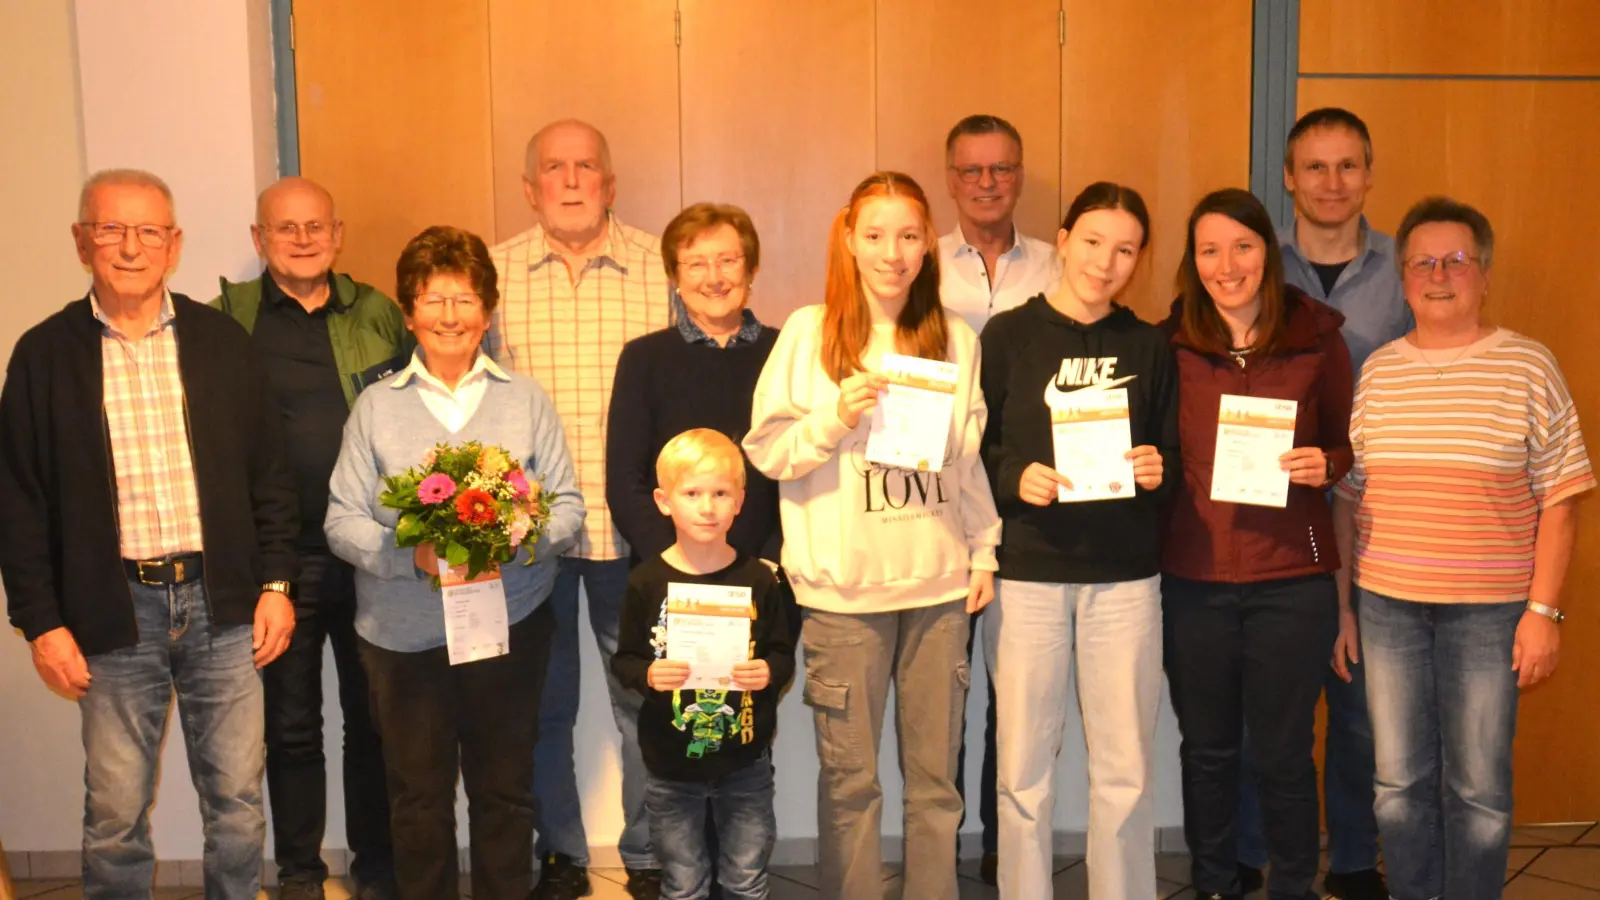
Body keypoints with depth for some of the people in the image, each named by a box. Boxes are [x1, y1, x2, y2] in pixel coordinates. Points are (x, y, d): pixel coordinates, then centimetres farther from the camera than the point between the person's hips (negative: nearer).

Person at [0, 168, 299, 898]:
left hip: (220, 601, 1)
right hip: (113, 611, -1)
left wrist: (276, 583, 3)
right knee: (115, 812, 9)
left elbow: (268, 474, 7)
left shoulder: (222, 341, 4)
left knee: (237, 799, 9)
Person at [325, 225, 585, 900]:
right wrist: (413, 555, -18)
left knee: (505, 791, 11)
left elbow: (568, 507, 4)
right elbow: (342, 522, -1)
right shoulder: (376, 406, 4)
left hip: (510, 623, 1)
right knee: (419, 799, 10)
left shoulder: (527, 400, 6)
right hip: (404, 634, 0)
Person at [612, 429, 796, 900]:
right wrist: (648, 675, -21)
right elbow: (624, 659, 0)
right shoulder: (647, 581, -7)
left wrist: (768, 672, -19)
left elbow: (783, 653, 2)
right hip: (671, 762, 0)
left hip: (745, 760, 0)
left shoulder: (757, 578, -5)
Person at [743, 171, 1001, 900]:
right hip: (845, 588, -2)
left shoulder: (956, 339, 7)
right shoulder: (808, 332, -2)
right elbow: (767, 451, -3)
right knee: (849, 775, 6)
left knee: (936, 772, 11)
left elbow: (971, 460, 13)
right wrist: (836, 416, -17)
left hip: (939, 582, 3)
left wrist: (984, 551, 9)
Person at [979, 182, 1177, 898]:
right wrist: (1016, 478, -19)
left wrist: (1157, 468, -9)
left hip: (1126, 576, 2)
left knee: (1126, 769, 6)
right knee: (1023, 766, 4)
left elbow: (1172, 452, 12)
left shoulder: (1149, 347, 9)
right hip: (1026, 574, -2)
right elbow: (972, 452, 0)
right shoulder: (1008, 336, 1)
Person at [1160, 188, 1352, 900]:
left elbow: (1347, 444, 8)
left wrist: (1325, 464, -11)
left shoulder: (1318, 339, -1)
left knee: (1282, 753, 9)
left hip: (1292, 578, -1)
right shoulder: (1170, 342, 0)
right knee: (1206, 747, 14)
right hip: (1193, 576, 1)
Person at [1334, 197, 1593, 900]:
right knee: (1399, 780, 12)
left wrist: (1543, 610, -8)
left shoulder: (1527, 367, -3)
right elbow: (1347, 494, 9)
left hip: (1489, 610, -3)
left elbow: (1559, 499, -3)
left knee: (1478, 788, 7)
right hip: (1387, 605, 3)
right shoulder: (1377, 371, 6)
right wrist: (1339, 603, 7)